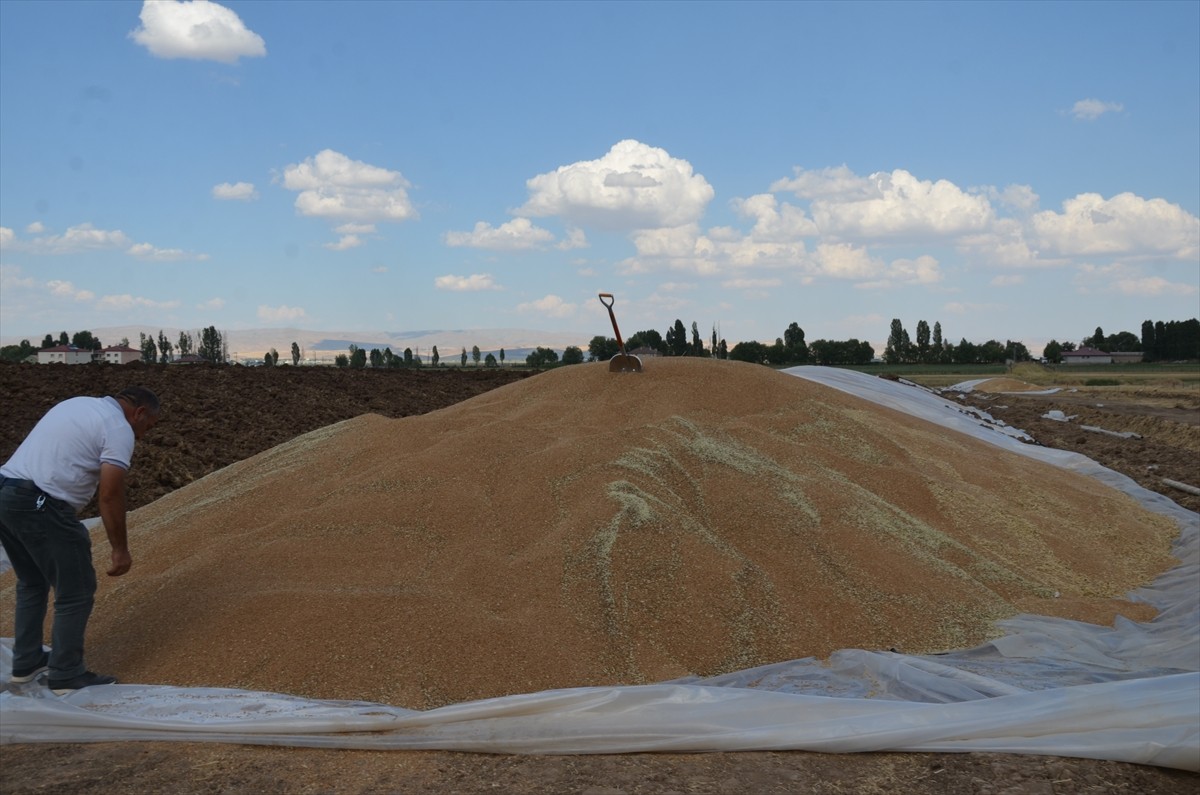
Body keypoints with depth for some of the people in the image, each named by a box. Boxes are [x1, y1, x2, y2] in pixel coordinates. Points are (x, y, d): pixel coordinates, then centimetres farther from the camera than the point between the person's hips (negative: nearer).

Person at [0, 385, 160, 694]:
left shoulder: (78, 404, 22)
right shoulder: (118, 428, -5)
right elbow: (110, 495, -11)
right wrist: (120, 549, -5)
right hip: (38, 505, -9)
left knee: (32, 583, 25)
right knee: (76, 591, 2)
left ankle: (26, 663, 33)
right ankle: (67, 676, 10)